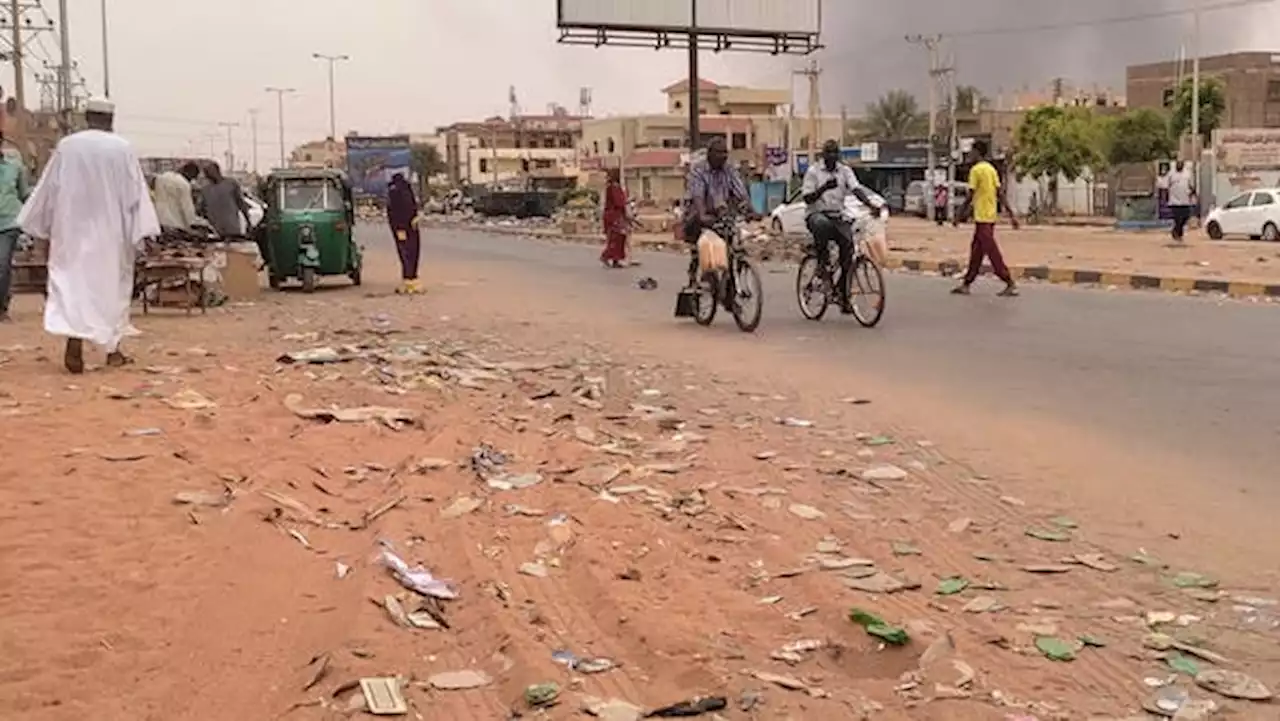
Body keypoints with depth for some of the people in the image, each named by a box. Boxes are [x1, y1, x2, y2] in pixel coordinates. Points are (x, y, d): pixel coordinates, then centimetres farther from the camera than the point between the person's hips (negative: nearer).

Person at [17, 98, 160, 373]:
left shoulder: (66, 145, -2)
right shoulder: (123, 148, -5)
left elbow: (48, 187, 4)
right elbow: (136, 191, -6)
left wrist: (39, 225, 14)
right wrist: (142, 231, -4)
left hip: (73, 228, 0)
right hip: (111, 230, 0)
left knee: (73, 279, -1)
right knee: (113, 283, 12)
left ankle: (74, 339, -23)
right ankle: (113, 349, 18)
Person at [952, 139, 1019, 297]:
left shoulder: (976, 170, -12)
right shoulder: (991, 169, 13)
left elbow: (970, 195, -14)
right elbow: (1000, 193, 10)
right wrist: (1011, 214, 8)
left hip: (982, 217, -9)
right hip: (991, 216, 9)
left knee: (992, 251, -8)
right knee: (976, 250, 13)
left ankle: (1011, 285, -10)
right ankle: (966, 284, 17)